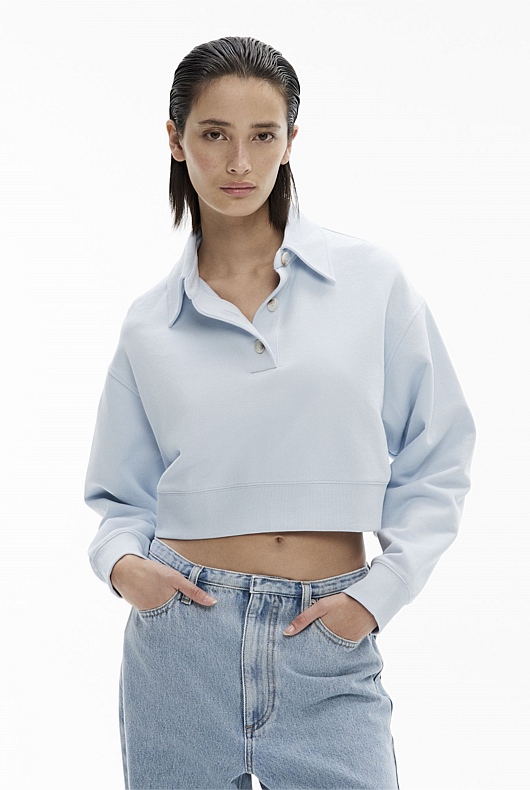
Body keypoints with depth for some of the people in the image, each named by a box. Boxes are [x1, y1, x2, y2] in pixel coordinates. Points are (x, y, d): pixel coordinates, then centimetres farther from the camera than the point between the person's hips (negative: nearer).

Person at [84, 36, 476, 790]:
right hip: (185, 633, 1)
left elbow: (436, 462, 2)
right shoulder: (151, 324, 4)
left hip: (331, 647, -1)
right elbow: (122, 496, 11)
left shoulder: (369, 279, 0)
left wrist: (378, 593, -7)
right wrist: (123, 562, -9)